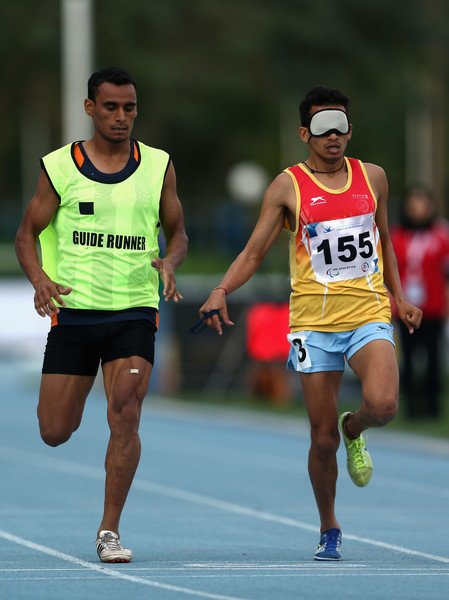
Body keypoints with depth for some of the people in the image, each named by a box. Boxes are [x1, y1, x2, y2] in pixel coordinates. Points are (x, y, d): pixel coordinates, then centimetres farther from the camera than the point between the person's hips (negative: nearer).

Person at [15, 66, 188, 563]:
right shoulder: (59, 167, 0)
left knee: (125, 418, -15)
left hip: (135, 312, 0)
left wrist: (169, 262, -10)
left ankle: (109, 531, -5)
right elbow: (27, 234, 5)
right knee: (55, 432, 2)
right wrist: (40, 279, -14)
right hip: (73, 311, 0)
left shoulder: (157, 167, 4)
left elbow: (177, 233, 13)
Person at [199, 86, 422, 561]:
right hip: (314, 321, -1)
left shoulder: (372, 177, 9)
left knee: (382, 404, -26)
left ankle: (355, 431, 12)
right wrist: (222, 290, -19)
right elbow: (253, 252, -3)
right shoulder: (288, 187, 0)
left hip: (369, 314, 1)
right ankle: (329, 531, 21)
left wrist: (398, 297, 16)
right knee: (323, 438, 0)